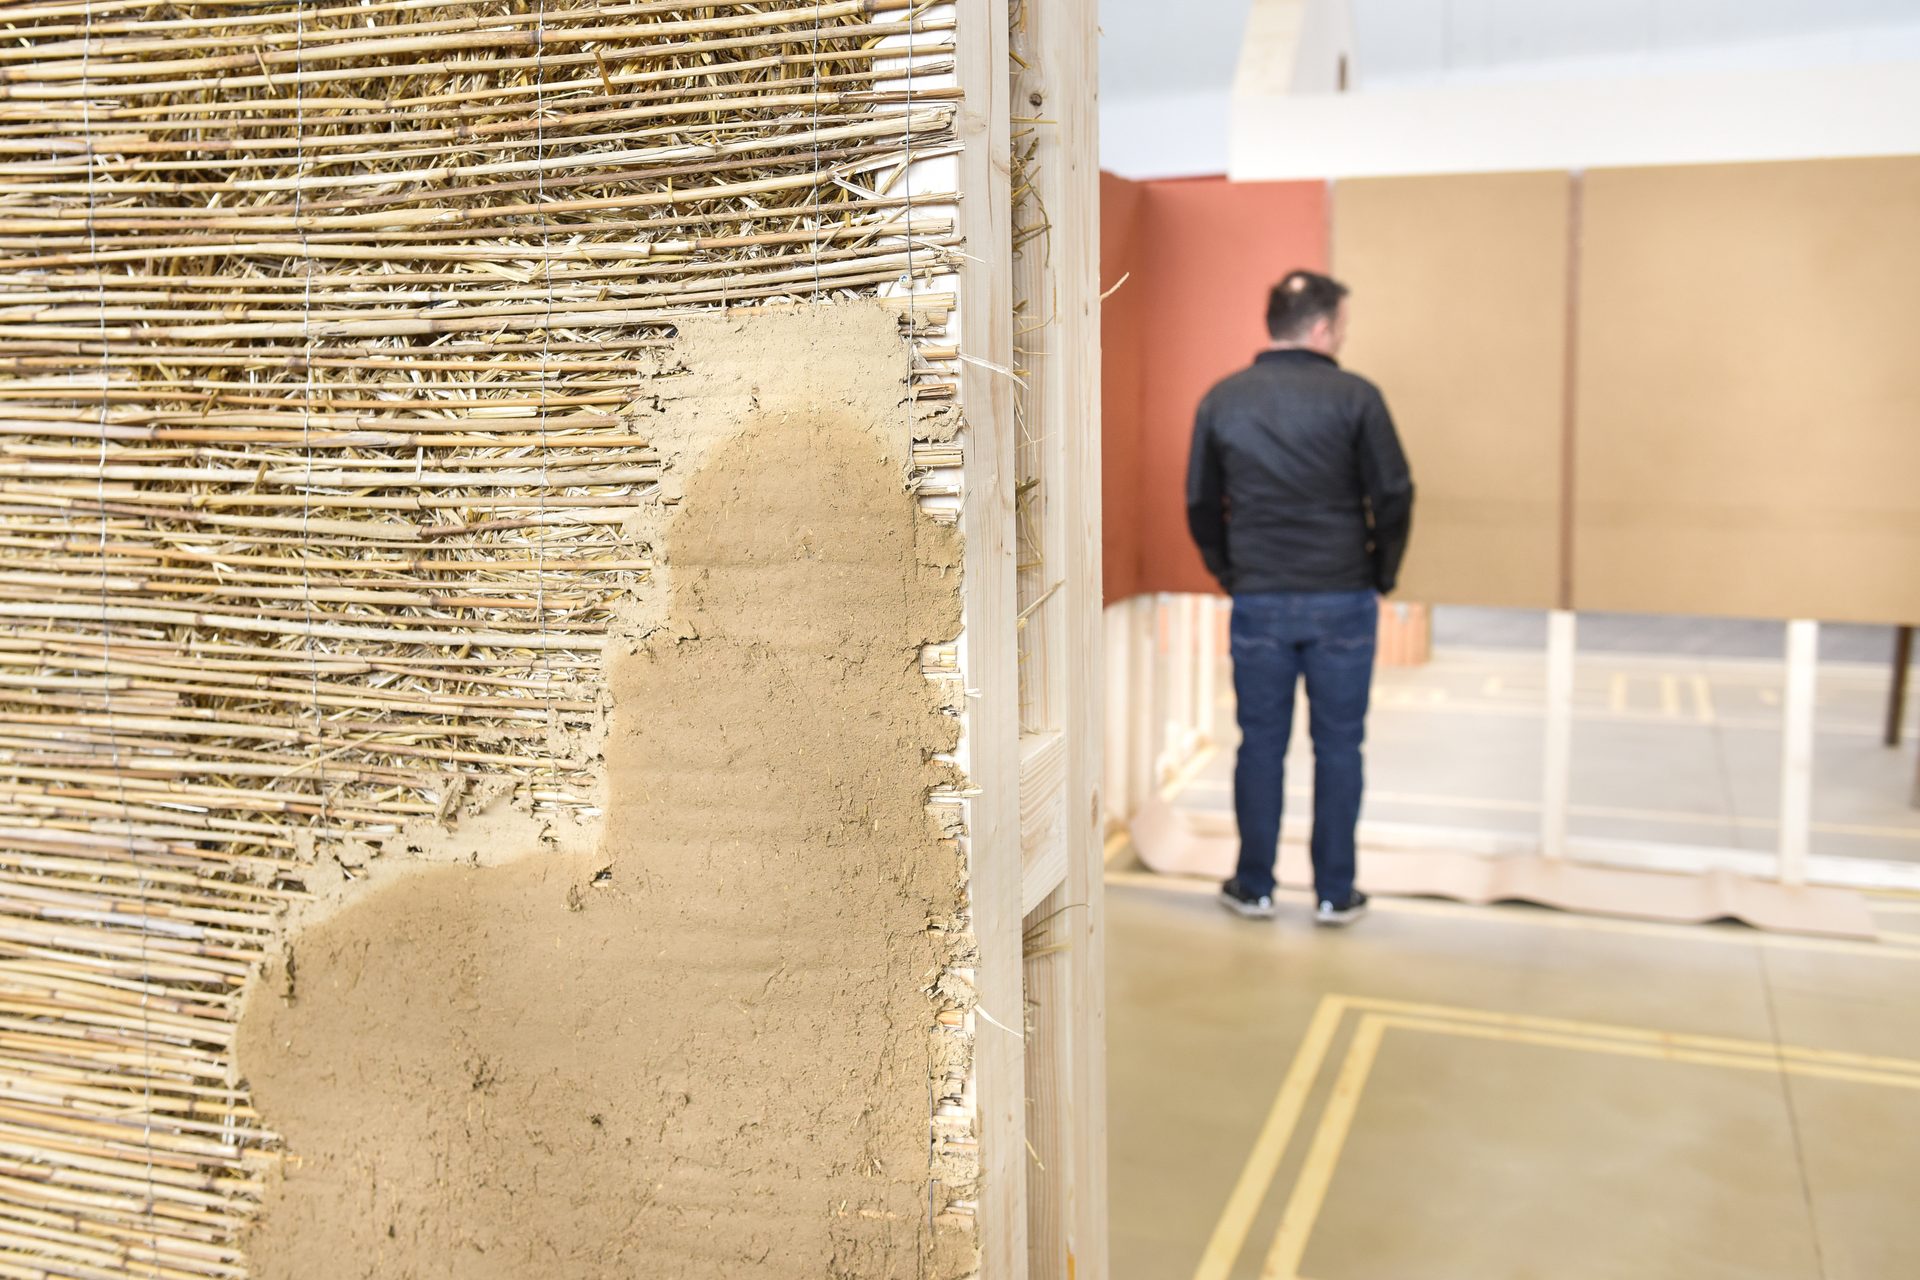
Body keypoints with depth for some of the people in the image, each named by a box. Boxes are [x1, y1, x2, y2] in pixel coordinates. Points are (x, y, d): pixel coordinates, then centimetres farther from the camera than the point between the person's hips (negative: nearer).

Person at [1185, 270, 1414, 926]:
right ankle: (1335, 893, 15)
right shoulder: (1355, 396, -7)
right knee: (1338, 746, 8)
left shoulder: (1222, 400, 2)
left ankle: (1254, 888, 19)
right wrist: (1381, 577, 8)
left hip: (1258, 602, 2)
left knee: (1261, 744, 11)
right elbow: (1394, 497, -7)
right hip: (1342, 601, -2)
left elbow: (1201, 505, 6)